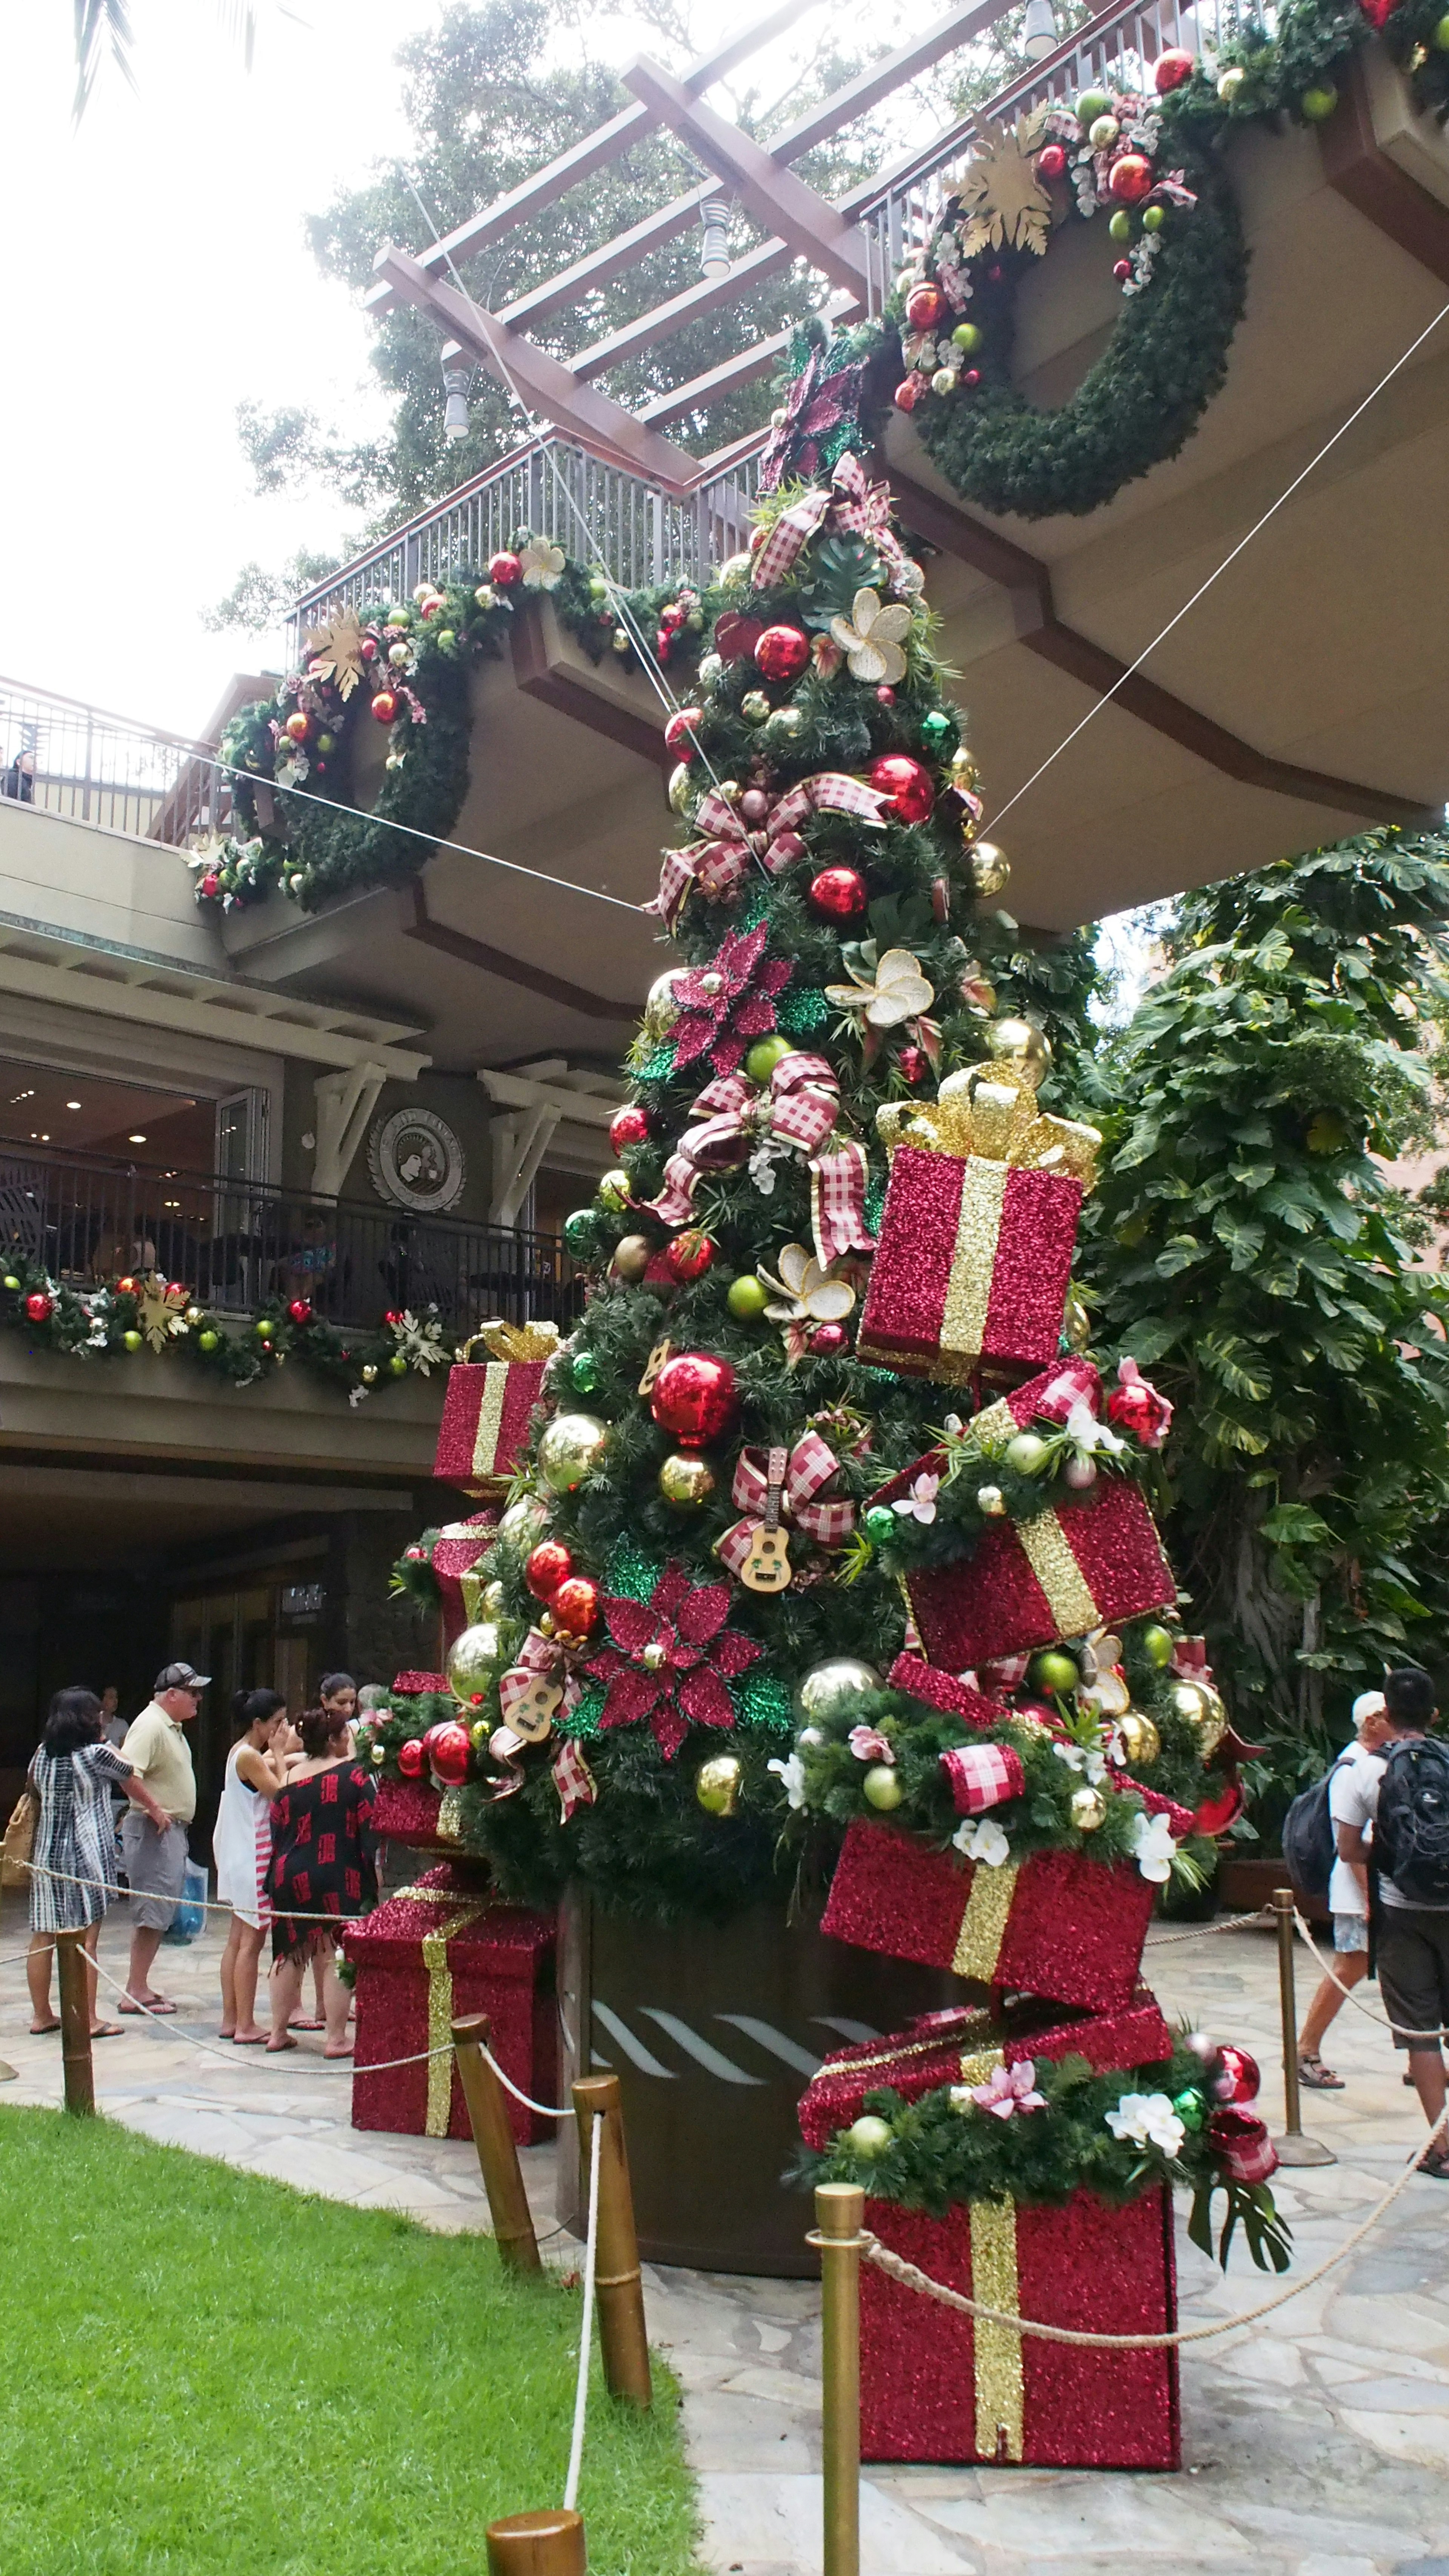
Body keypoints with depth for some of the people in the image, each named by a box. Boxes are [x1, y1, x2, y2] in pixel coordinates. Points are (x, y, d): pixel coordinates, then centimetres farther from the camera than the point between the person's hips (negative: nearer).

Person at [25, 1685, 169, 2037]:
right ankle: (89, 2019, 3)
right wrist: (154, 1810, 22)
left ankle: (41, 2015, 22)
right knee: (86, 1940, -1)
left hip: (46, 1856, 6)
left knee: (42, 1938, 12)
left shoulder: (42, 1756, 3)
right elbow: (132, 1779, 4)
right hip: (86, 1856, -6)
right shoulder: (96, 1755, -11)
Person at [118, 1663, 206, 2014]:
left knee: (156, 1913, 14)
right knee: (153, 1912, -7)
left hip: (172, 1829, 10)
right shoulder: (151, 1726, -17)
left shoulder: (173, 1727, 14)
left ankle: (140, 1987, 20)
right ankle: (136, 1992, -1)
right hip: (153, 1830, -10)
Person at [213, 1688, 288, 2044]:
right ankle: (245, 2026, -1)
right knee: (251, 1941, -5)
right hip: (253, 1858, -10)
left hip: (241, 1857, 10)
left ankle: (231, 2020, 19)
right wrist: (279, 1753, -12)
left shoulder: (242, 1753, 11)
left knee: (238, 1939, 13)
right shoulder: (249, 1757, -17)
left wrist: (276, 1756, 3)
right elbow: (282, 1794, -19)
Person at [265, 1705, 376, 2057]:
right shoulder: (353, 1775, -8)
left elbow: (277, 1832, 10)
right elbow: (369, 1827, -9)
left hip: (290, 1877, 5)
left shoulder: (290, 1780, 6)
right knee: (337, 1957, 2)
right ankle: (336, 2039, 4)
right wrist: (373, 1870, -1)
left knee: (292, 1954, 17)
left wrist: (278, 1880, 17)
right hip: (339, 1878, -5)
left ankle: (279, 2032, 23)